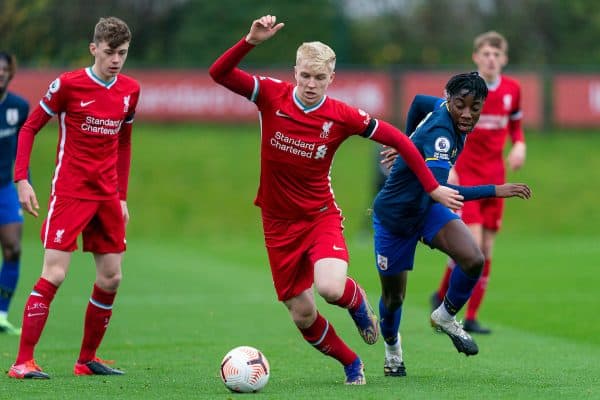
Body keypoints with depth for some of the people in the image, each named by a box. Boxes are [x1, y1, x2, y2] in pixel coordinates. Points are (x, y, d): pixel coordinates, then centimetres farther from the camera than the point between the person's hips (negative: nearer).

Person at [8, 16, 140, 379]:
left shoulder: (130, 91, 6)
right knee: (54, 274, -13)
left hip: (108, 196, 6)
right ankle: (23, 362, -10)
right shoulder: (68, 85, -9)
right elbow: (29, 128, -1)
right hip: (70, 192, -6)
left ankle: (87, 360, 19)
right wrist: (22, 179, -10)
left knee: (111, 278, 5)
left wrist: (122, 196, 16)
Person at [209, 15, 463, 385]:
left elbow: (397, 139, -4)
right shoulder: (272, 95, -10)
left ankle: (356, 300, 11)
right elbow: (219, 73, -19)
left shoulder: (342, 116, -12)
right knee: (302, 315, 3)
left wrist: (433, 187, -6)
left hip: (321, 216, -2)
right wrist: (251, 41, -33)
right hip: (279, 224, 2)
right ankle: (351, 363, 31)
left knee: (331, 288, -29)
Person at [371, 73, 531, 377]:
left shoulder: (444, 109, -10)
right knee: (393, 297, 9)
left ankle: (445, 317, 8)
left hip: (427, 209, 7)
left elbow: (419, 100, 14)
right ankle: (391, 346, 43)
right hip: (393, 217, -7)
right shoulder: (440, 133, -35)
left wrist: (411, 145, 28)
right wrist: (495, 191, -48)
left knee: (473, 260, -20)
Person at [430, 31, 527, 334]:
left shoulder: (513, 89, 4)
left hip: (494, 178, 5)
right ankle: (441, 296, 8)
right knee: (472, 243, -16)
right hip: (465, 175, -4)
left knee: (487, 249, 3)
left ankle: (471, 317, 11)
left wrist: (519, 145, -2)